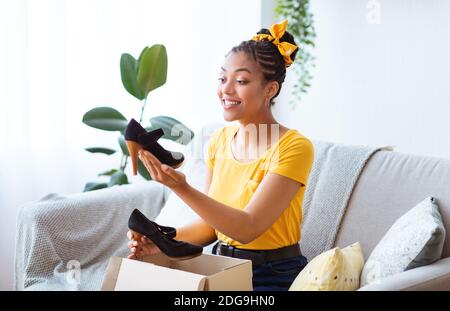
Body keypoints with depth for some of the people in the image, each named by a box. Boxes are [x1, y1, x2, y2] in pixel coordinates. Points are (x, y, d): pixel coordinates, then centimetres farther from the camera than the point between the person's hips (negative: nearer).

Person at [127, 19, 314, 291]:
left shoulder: (294, 147, -16)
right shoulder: (221, 139, 4)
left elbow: (248, 228, -22)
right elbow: (212, 224, 7)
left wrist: (181, 188, -32)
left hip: (274, 277, -5)